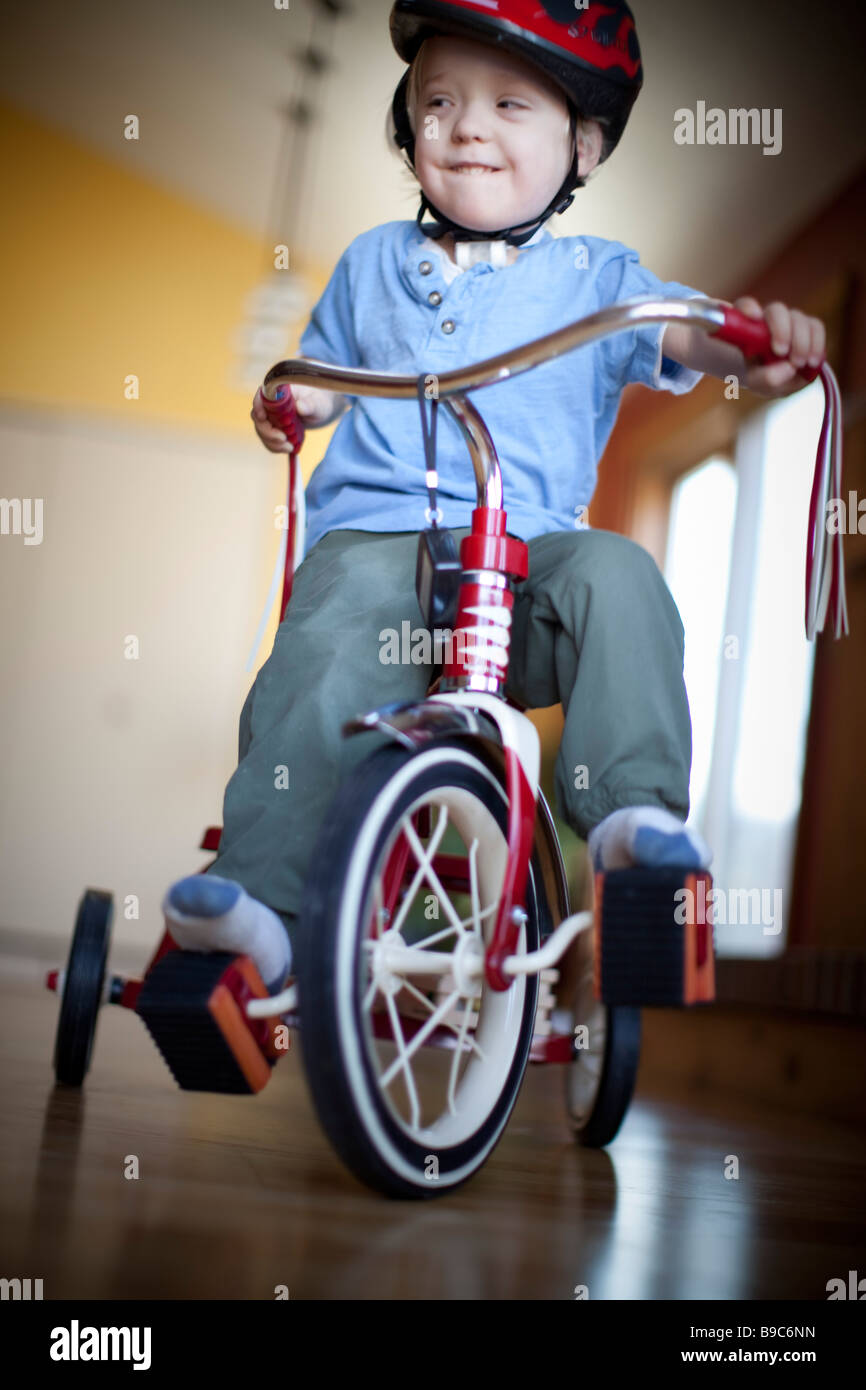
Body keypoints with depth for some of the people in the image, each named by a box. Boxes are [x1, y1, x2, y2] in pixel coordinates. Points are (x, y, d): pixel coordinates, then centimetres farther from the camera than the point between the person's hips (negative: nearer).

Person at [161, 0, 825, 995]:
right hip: (370, 537, 1)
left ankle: (632, 807, -28)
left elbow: (681, 333, -5)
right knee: (318, 679, -27)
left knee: (617, 574, -31)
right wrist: (292, 403, 4)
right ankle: (258, 909, -29)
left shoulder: (593, 277, 11)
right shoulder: (373, 262, 20)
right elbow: (325, 375, 29)